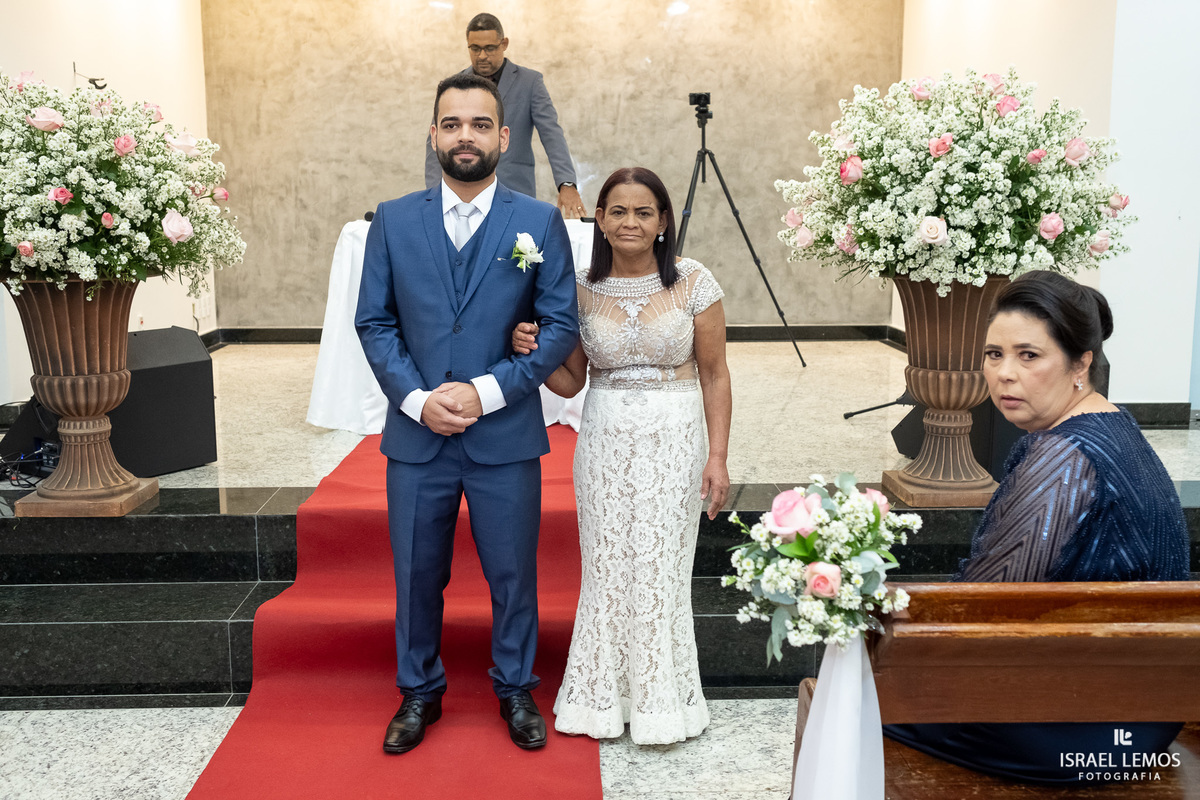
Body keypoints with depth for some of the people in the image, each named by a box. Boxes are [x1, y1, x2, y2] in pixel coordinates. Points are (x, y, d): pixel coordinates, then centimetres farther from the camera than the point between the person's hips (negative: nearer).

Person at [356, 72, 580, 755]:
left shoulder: (541, 222, -1)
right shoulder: (393, 221, 4)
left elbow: (562, 325, -4)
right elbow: (374, 322, 3)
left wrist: (487, 390, -14)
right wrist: (416, 399, -11)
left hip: (506, 435, -1)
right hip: (416, 435, 2)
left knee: (513, 574, 11)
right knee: (417, 575, 12)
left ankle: (517, 690, 32)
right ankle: (419, 692, 33)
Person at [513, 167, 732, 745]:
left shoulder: (693, 282, -4)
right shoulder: (582, 287, 2)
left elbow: (715, 376, -2)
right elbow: (571, 381, 8)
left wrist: (717, 457, -7)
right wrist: (533, 354, -12)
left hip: (673, 439, -2)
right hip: (603, 438, 2)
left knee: (659, 567, 5)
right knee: (606, 566, 8)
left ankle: (659, 699, 24)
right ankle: (603, 696, 26)